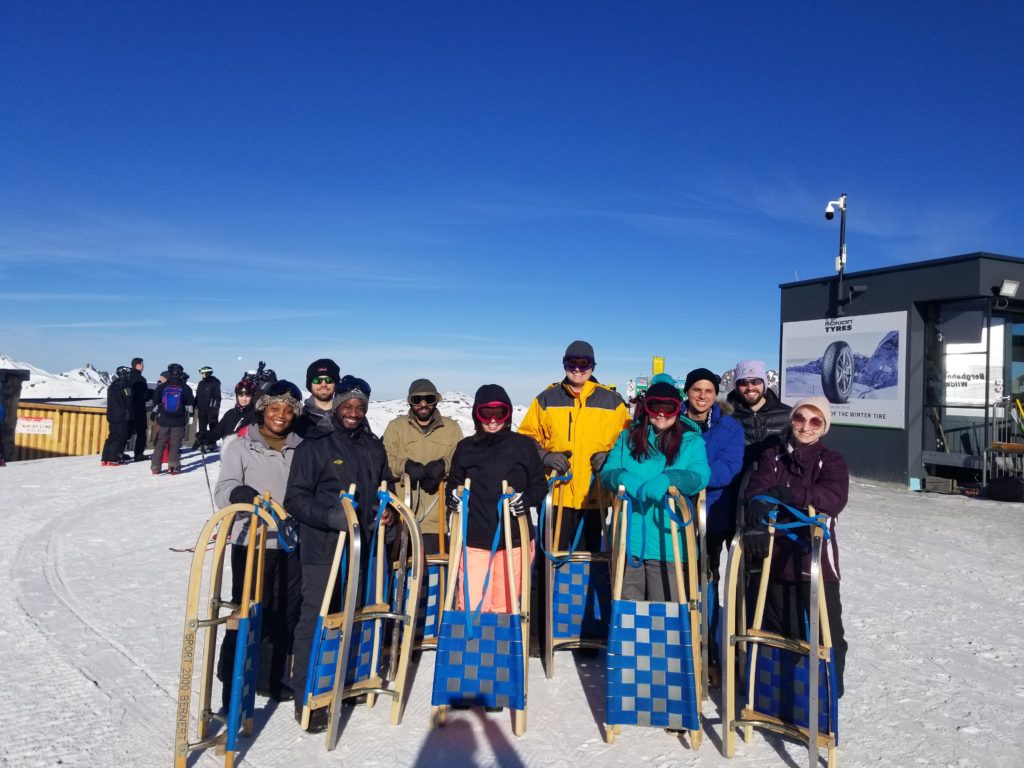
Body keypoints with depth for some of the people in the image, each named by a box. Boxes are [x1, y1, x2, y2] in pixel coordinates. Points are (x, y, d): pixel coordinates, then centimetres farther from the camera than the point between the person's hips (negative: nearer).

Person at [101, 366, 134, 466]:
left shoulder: (112, 386, 13)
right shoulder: (125, 387, -12)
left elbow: (109, 403, 19)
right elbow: (129, 403, -10)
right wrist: (129, 415, 0)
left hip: (111, 416, 8)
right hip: (121, 417, -8)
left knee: (111, 436, 12)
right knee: (120, 437, -3)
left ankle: (104, 459, 10)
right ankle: (113, 459, -7)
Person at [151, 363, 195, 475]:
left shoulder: (162, 386, 0)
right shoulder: (185, 388, -4)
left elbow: (155, 402, 7)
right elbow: (190, 403, 3)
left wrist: (155, 413, 21)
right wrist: (189, 414, 18)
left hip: (164, 420, 1)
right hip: (179, 421, -1)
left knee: (160, 443, 9)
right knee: (175, 444, 3)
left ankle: (155, 467, 9)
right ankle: (173, 467, -1)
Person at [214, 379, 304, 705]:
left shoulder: (301, 449, 5)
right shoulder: (241, 447, -2)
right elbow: (224, 491, -12)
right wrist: (247, 496, -31)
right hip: (251, 544, -3)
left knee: (285, 616, 11)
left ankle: (273, 678, 27)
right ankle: (234, 684, 19)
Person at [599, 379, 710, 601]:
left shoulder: (691, 441, 6)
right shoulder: (628, 437, 13)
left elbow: (700, 475, -11)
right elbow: (608, 471, 3)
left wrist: (667, 479, -29)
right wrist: (626, 480, -20)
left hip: (667, 539, -2)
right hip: (629, 538, 2)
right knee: (626, 605, 11)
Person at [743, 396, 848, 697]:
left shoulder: (832, 461, 2)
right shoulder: (772, 456, 7)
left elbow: (834, 498, -17)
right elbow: (756, 490, -10)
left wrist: (784, 494, -23)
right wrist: (757, 522, -30)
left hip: (816, 558, -2)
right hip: (777, 557, 2)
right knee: (778, 629, 13)